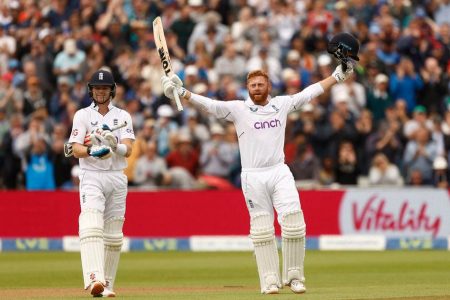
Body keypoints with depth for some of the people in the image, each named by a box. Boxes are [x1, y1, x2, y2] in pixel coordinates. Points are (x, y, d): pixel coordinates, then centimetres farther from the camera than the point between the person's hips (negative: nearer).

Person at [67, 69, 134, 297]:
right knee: (91, 227, -21)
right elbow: (76, 149, -5)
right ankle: (94, 279, -36)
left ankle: (108, 284, 13)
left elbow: (128, 150, -5)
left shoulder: (122, 116, 9)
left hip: (117, 178, 3)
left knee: (113, 234, 4)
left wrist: (115, 146, -27)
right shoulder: (82, 115, 6)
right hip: (91, 177, -3)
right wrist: (91, 151, -26)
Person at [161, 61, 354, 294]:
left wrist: (337, 76, 20)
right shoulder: (238, 109, 1)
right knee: (262, 230, 0)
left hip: (280, 172, 2)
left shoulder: (282, 104, 9)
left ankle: (293, 276, 5)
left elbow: (311, 92, 18)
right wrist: (183, 93, -23)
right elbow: (209, 105, -10)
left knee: (293, 223, -8)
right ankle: (270, 280, 6)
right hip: (253, 177, -2)